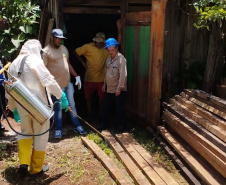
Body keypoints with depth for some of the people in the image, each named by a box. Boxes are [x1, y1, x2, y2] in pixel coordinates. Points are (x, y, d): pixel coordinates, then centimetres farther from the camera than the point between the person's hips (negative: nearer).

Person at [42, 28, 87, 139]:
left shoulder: (64, 48, 12)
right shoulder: (46, 51, -11)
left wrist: (76, 76, 15)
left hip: (68, 83, 6)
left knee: (72, 106, 13)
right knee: (58, 108, 5)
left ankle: (77, 126, 24)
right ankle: (58, 130, 19)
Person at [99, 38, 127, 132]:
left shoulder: (121, 59, -18)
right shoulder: (109, 58, 7)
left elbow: (123, 75, -22)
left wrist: (119, 88, -22)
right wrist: (105, 84, 18)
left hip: (118, 89, -7)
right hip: (109, 88, 7)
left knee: (119, 108, 5)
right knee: (106, 107, 15)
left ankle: (121, 124, 21)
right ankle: (104, 123, 28)